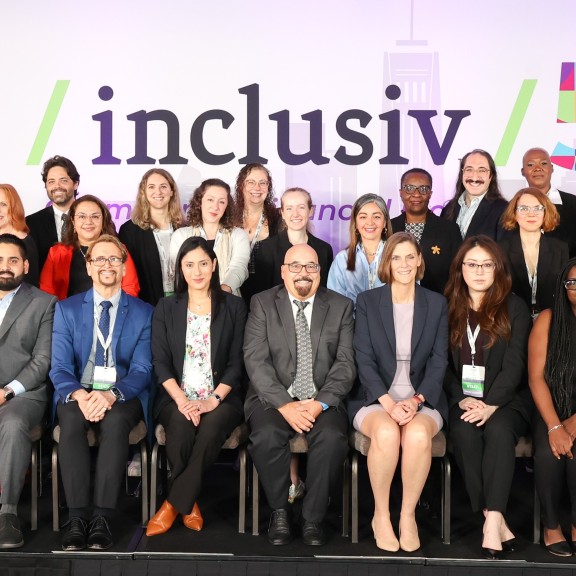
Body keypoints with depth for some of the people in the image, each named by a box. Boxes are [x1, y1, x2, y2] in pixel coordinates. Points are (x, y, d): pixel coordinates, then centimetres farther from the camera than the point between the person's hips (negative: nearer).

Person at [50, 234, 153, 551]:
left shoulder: (143, 312, 7)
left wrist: (112, 394, -23)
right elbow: (59, 367, 1)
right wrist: (78, 394, -22)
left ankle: (102, 518, -31)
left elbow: (142, 369, -3)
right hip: (77, 393, 1)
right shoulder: (66, 309, 10)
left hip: (122, 395, -1)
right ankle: (77, 517, -29)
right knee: (71, 418, -33)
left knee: (116, 420, -35)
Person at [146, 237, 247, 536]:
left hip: (221, 399, -1)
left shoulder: (234, 306, 9)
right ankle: (190, 504, -10)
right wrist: (182, 401, -13)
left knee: (211, 428, -34)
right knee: (181, 427, -33)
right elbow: (160, 363, 4)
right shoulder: (166, 308, 12)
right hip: (176, 399, 1)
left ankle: (174, 504, -18)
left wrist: (214, 400, -12)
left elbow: (236, 362, 3)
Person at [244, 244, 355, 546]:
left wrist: (321, 402, -16)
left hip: (322, 401, 1)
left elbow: (346, 363, 0)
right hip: (274, 398, 0)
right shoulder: (262, 303, 5)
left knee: (332, 438, -30)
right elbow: (256, 361, -5)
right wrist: (285, 405, -17)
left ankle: (313, 518, -10)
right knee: (266, 437, -30)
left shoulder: (341, 306, 8)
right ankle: (279, 511, -5)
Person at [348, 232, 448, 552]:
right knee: (386, 432, -34)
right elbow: (364, 360, -1)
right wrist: (387, 401, -16)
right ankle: (381, 515, -13)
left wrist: (416, 400, -13)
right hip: (376, 398, -1)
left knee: (418, 435, -33)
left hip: (422, 399, 1)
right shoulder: (368, 301, 6)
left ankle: (409, 515, -12)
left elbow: (439, 361, 4)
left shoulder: (437, 304, 9)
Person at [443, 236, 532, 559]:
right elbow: (442, 363, 7)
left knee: (498, 430, -33)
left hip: (505, 399, -1)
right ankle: (497, 522, -28)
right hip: (461, 400, 1)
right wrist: (461, 400, -10)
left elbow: (514, 364, -5)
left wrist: (490, 405, -19)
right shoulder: (447, 307, 10)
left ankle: (492, 523, -35)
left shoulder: (515, 308, 5)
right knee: (465, 433, -30)